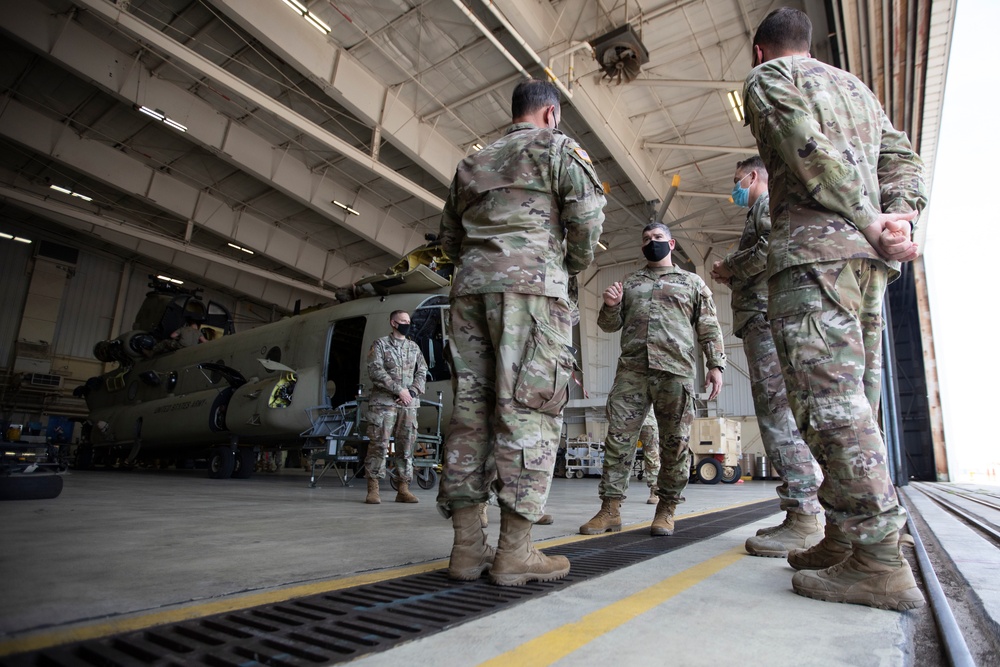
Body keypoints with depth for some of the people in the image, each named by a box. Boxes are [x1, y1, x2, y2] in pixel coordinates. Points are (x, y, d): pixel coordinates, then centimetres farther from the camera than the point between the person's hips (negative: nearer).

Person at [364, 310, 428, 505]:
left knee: (407, 445, 3)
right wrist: (399, 390, -14)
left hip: (409, 404, 5)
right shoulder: (380, 344, 3)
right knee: (379, 445, -7)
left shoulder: (414, 347, 17)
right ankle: (373, 489, 0)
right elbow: (375, 371, -9)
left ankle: (403, 488, 10)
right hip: (384, 402, -4)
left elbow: (422, 372, 12)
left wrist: (412, 392, -6)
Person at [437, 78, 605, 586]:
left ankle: (467, 545, 5)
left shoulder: (472, 162, 27)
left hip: (470, 286, 6)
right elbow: (586, 215, -3)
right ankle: (514, 551, -8)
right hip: (530, 284, -6)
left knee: (470, 408, 3)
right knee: (529, 410, -7)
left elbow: (449, 234, 24)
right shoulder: (557, 146, 11)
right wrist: (574, 265, 12)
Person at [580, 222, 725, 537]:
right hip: (631, 369, 2)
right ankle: (610, 509, 2)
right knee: (618, 435, -4)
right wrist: (611, 306, -2)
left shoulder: (693, 282, 17)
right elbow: (610, 324, 20)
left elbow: (709, 328, 11)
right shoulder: (630, 282, 23)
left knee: (675, 442, 1)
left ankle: (666, 510, 13)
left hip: (676, 370, -1)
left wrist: (716, 365, -2)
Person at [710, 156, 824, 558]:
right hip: (763, 318, 10)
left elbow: (775, 245, -17)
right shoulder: (760, 212, 33)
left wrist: (728, 267, -4)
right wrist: (731, 278, 16)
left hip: (770, 316, -10)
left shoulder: (770, 201, 5)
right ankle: (802, 517, 9)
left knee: (779, 411, -16)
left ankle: (804, 518, -17)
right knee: (778, 412, 6)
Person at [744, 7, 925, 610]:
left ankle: (881, 561, -15)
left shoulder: (768, 77, 9)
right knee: (851, 400, 6)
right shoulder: (856, 86, 31)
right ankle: (843, 540, 10)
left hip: (813, 248, -8)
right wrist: (900, 220, 3)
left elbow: (810, 150, -9)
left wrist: (871, 222, -6)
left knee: (831, 399, -14)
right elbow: (904, 160, 17)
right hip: (869, 256, 8)